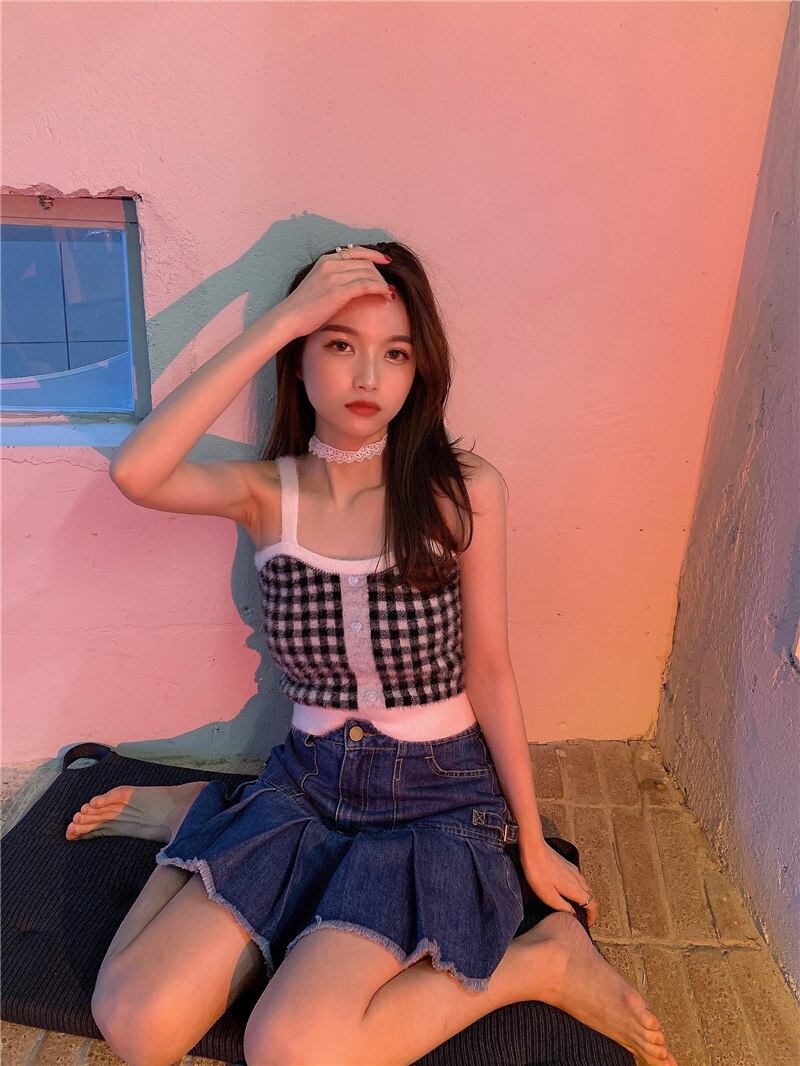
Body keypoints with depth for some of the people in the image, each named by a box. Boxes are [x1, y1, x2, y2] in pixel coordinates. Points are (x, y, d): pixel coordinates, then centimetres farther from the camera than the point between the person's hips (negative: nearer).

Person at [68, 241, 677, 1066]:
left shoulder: (462, 490, -11)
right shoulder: (267, 492, -4)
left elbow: (487, 672, -5)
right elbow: (136, 473, -24)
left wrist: (532, 841, 2)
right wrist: (279, 320, -24)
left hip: (436, 798, -2)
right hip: (306, 782, 3)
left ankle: (543, 959, -1)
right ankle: (198, 817, 16)